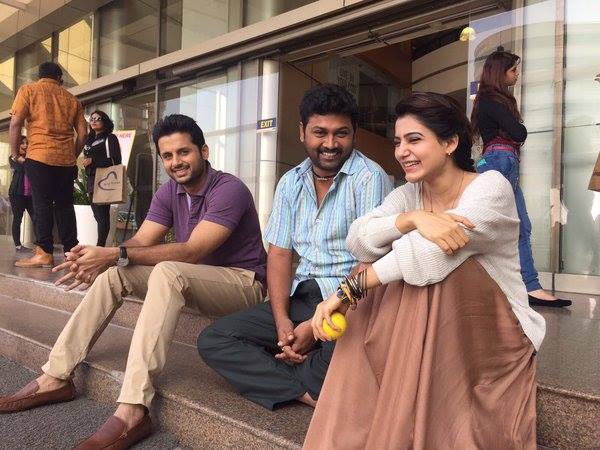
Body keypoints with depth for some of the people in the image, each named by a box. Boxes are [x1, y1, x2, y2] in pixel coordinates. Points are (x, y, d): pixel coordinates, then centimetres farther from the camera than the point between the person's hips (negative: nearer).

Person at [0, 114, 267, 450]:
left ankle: (132, 410, -38)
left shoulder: (229, 189, -18)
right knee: (113, 273, -8)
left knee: (167, 272, -35)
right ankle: (56, 377, -2)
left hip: (242, 282, -7)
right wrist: (103, 259, -25)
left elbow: (192, 251, -27)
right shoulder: (169, 192, 7)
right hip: (191, 281, 7)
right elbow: (141, 242, -3)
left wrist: (115, 255, -29)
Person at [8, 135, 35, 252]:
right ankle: (18, 245, 4)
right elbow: (20, 168, -11)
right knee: (17, 219, 1)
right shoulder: (13, 158, 7)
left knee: (36, 218, -5)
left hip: (30, 193, 3)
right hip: (17, 193, -3)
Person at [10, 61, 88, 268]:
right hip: (66, 160, 3)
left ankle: (44, 253, -8)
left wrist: (15, 155, 6)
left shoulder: (28, 90, 7)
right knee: (65, 205, 7)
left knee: (42, 204, -4)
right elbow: (83, 133, 10)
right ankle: (71, 251, 7)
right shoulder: (71, 98, 16)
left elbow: (15, 123, -3)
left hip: (39, 157, -3)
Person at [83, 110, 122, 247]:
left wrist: (93, 161, -13)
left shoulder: (110, 138, -1)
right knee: (97, 214, 7)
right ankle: (100, 244, 11)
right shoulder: (90, 139, 21)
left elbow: (115, 160, -12)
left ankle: (101, 245, -10)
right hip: (91, 180, 8)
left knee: (102, 215, -10)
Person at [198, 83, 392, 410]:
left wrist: (317, 326, -18)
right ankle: (309, 392, -14)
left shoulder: (369, 179, -8)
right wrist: (282, 320, -9)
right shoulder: (290, 183, 10)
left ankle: (277, 380, -5)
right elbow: (279, 254, 7)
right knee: (212, 340, -5)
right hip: (300, 296, 6)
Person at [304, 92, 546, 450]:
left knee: (444, 262, -29)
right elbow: (358, 240, -18)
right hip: (428, 333, 4)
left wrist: (348, 289, -33)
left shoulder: (491, 187, -14)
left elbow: (428, 251, -31)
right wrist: (413, 218, -36)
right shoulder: (407, 194, 2)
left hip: (495, 335, -4)